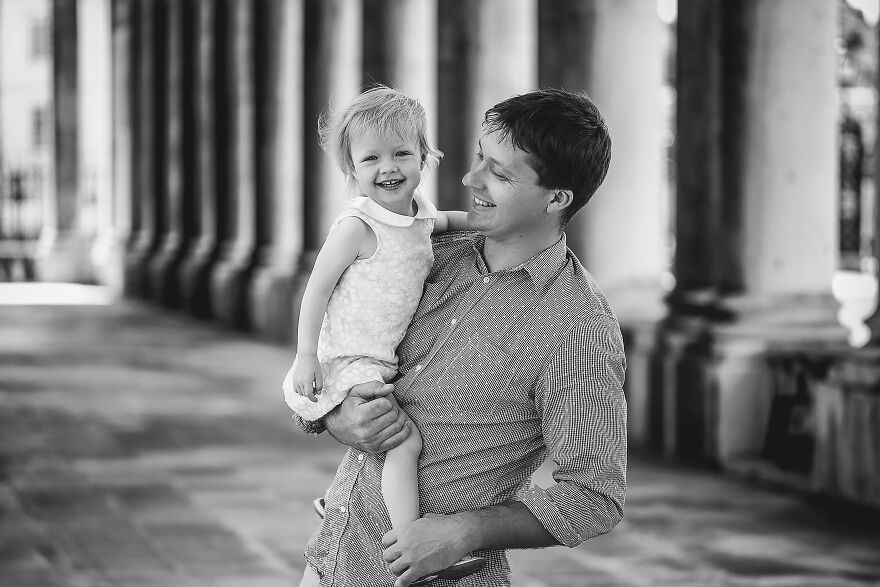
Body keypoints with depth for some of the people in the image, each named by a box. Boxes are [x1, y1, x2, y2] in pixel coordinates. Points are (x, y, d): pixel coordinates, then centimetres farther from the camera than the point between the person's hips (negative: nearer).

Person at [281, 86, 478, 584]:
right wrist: (306, 356, -18)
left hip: (390, 359, 9)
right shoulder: (358, 226, -18)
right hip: (349, 363, -9)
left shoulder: (419, 214, 5)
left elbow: (445, 221, 30)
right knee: (404, 441, -22)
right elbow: (317, 289, -16)